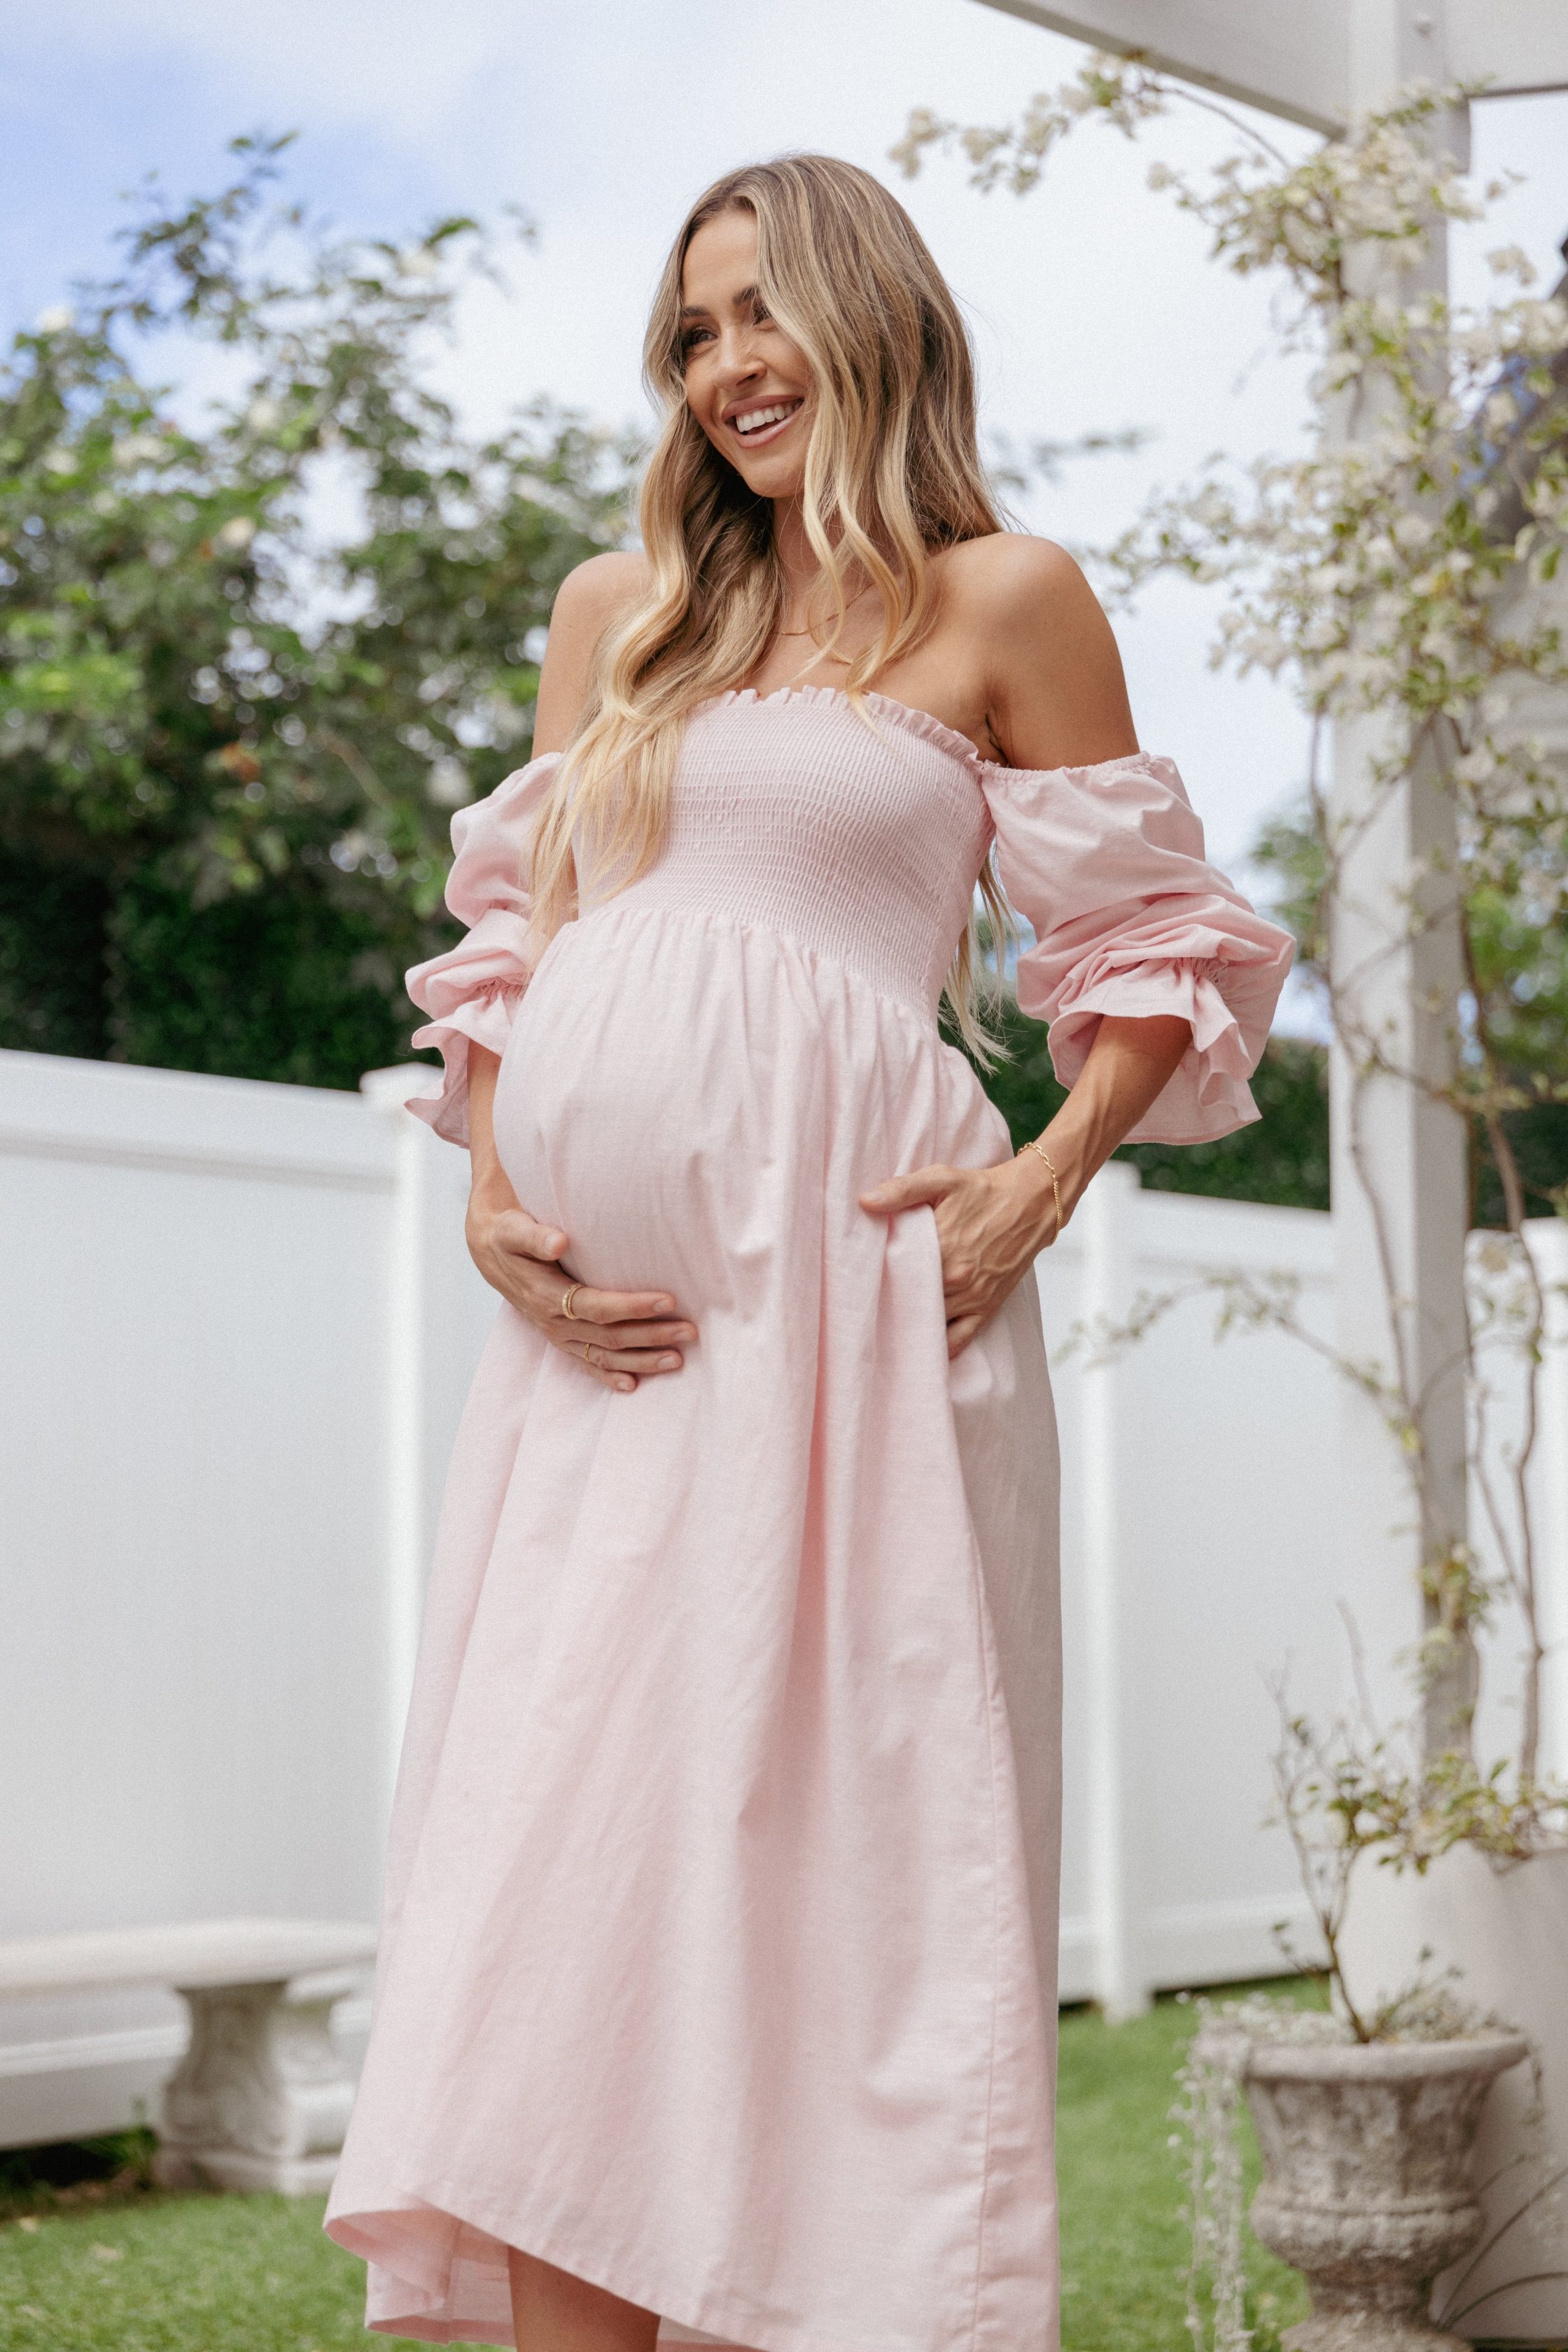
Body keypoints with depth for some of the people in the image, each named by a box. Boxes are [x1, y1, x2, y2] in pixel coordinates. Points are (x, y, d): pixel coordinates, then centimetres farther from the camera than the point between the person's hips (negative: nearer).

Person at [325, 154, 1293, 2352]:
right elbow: (516, 932, 19)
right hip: (606, 1314, 4)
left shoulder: (1001, 602, 7)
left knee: (844, 1832, -5)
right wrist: (490, 1203, 4)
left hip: (847, 1277, -4)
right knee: (559, 1854, -2)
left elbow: (1151, 934, 8)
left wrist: (1050, 1178, -6)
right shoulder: (617, 614, 19)